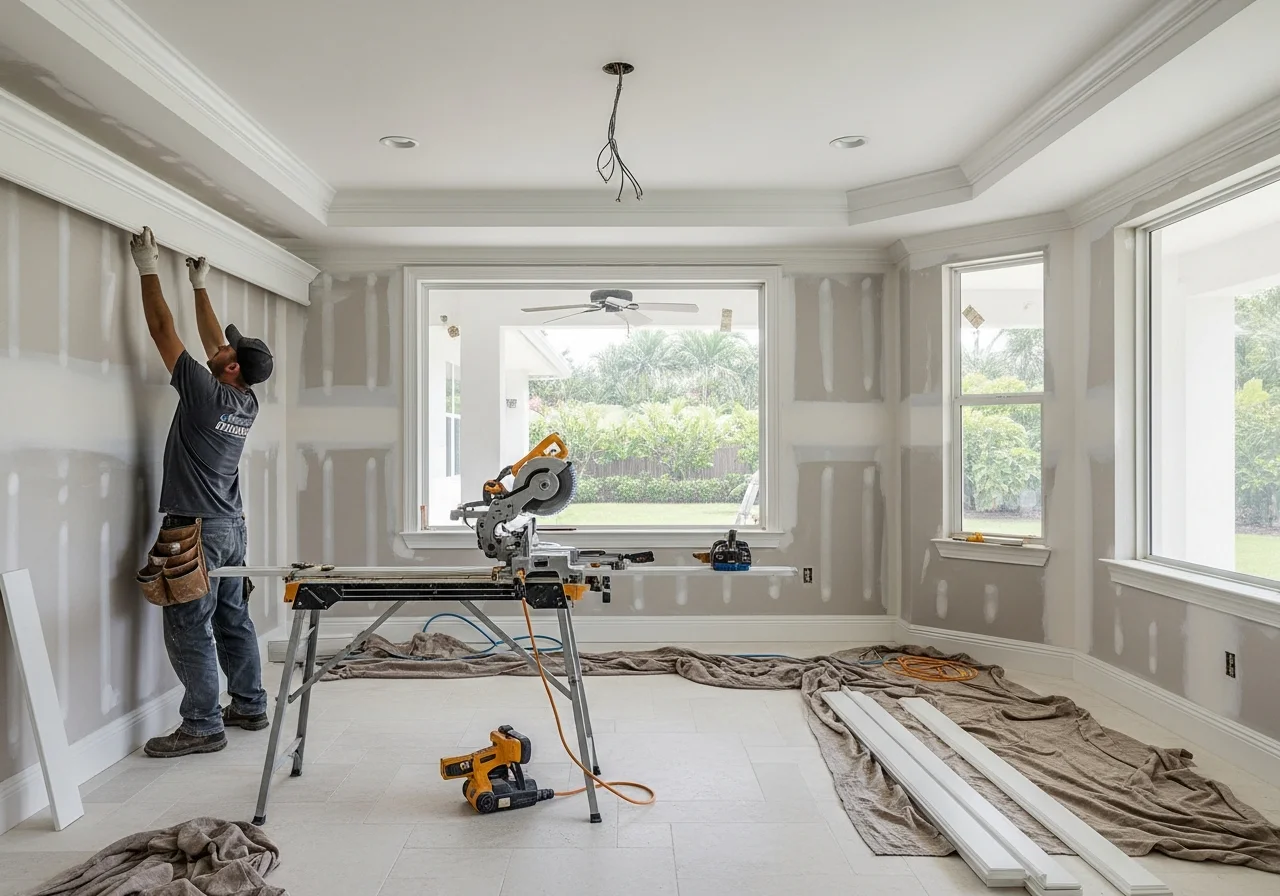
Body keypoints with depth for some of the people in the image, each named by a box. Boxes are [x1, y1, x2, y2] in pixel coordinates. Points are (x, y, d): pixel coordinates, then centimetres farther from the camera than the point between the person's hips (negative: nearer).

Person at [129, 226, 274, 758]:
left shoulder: (206, 392, -14)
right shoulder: (246, 403, 6)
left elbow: (163, 330, -8)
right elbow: (212, 340, 19)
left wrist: (148, 270, 0)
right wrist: (200, 287, 26)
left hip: (198, 530, -8)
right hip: (231, 527, 9)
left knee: (189, 630, -3)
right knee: (233, 620, 15)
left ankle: (202, 727, 1)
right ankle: (250, 707, 23)